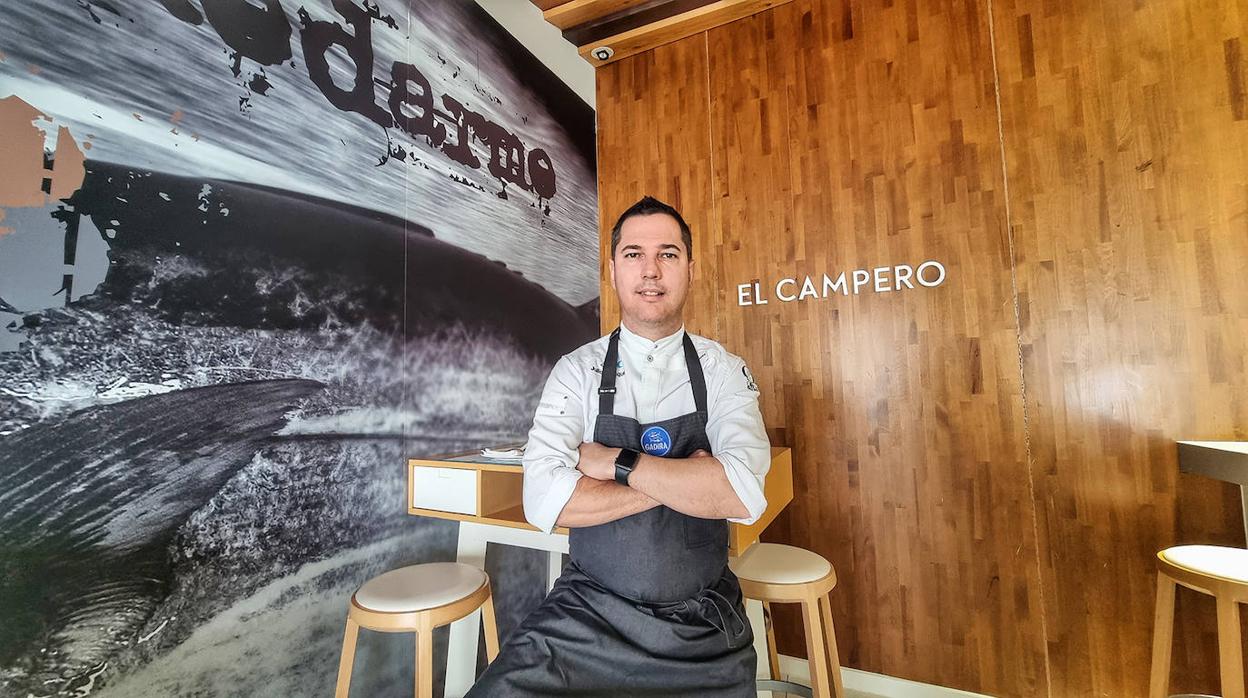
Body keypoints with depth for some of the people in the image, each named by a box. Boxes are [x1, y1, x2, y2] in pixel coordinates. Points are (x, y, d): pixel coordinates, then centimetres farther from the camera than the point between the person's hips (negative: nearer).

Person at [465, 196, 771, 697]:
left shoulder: (723, 372, -4)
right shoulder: (577, 371, -5)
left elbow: (743, 496, -19)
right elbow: (544, 501, -16)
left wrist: (615, 462, -18)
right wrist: (687, 483, -16)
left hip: (701, 623, 1)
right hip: (588, 613, 0)